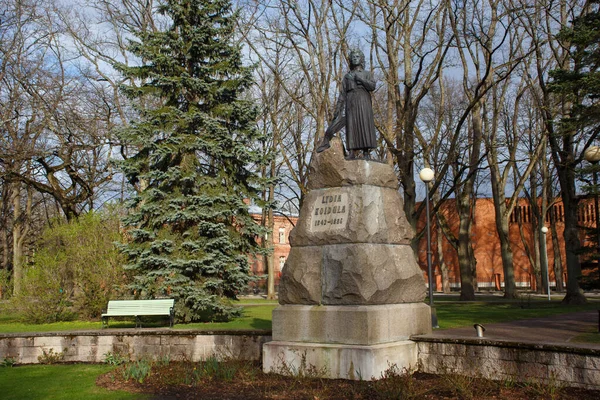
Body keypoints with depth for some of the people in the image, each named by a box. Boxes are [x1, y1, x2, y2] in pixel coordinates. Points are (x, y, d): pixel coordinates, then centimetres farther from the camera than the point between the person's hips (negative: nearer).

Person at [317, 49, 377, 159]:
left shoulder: (367, 74, 16)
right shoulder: (347, 76, 20)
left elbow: (372, 86, -2)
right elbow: (343, 93, 13)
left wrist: (360, 79, -10)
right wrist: (337, 108, 2)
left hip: (363, 101, -2)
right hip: (351, 102, 2)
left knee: (365, 125, -11)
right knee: (352, 126, -10)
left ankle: (366, 152, -13)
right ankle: (352, 152, -13)